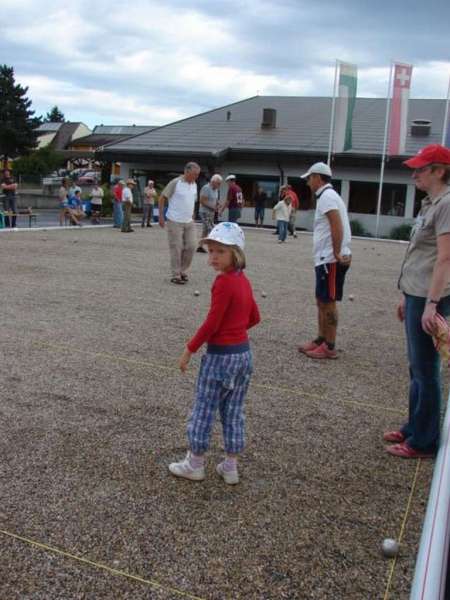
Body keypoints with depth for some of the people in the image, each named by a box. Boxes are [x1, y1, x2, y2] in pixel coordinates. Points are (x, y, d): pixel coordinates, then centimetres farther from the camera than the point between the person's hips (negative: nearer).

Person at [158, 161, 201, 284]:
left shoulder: (194, 185, 10)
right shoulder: (175, 183, -11)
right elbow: (162, 198, -7)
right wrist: (161, 216, -8)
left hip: (189, 222, 6)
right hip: (175, 222, -6)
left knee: (191, 246, 3)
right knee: (176, 249, -2)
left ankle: (183, 271, 20)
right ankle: (176, 275, 7)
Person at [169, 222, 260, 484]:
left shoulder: (224, 282, -20)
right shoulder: (243, 280, 5)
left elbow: (211, 324, -19)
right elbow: (255, 317, 14)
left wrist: (189, 350, -10)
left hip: (220, 355, -8)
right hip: (244, 352, 8)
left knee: (204, 410, 8)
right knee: (234, 412, 15)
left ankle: (195, 464, 22)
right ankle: (231, 467, 24)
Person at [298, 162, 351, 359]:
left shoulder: (326, 196, -13)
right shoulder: (328, 196, 19)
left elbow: (337, 225, -24)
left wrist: (336, 253, -23)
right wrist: (336, 253, 11)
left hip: (331, 259, -10)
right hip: (325, 258, 10)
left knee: (328, 302, -4)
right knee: (322, 301, 16)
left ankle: (330, 347, 3)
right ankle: (321, 340, 25)